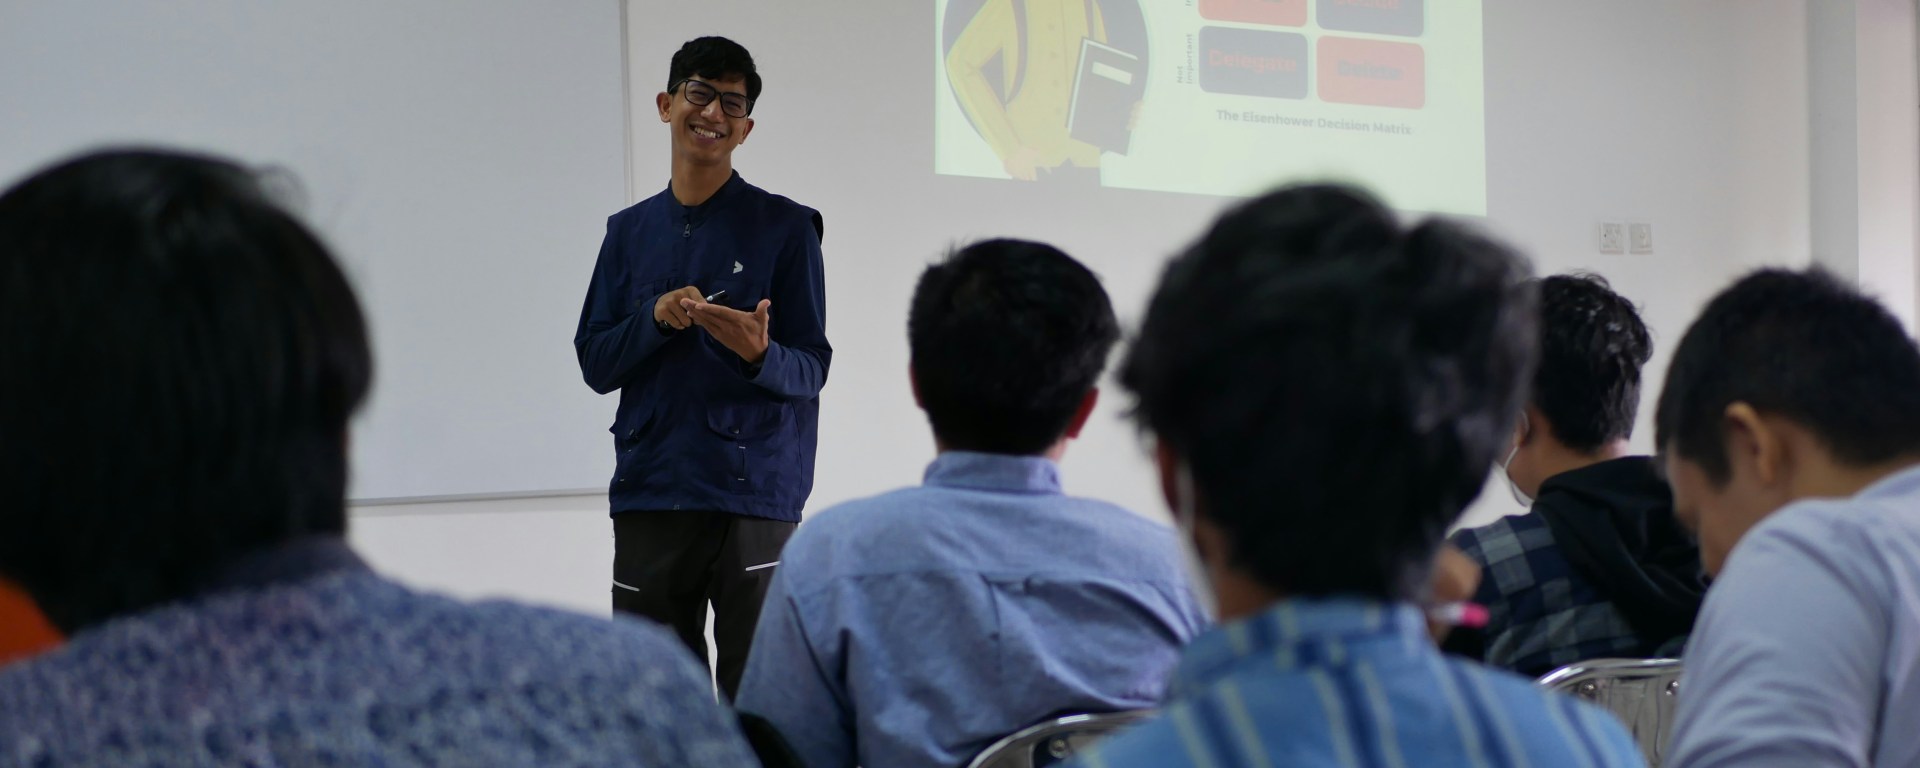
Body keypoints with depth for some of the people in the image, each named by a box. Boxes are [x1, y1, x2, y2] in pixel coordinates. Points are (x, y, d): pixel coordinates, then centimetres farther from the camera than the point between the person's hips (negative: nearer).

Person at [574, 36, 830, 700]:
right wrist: (656, 318, -8)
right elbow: (595, 364, 10)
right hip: (649, 491, 4)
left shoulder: (785, 228, 1)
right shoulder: (629, 232, 13)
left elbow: (811, 368, -2)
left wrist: (758, 354, -24)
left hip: (752, 494, -4)